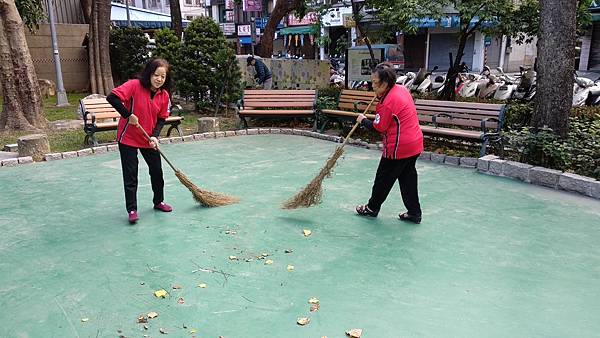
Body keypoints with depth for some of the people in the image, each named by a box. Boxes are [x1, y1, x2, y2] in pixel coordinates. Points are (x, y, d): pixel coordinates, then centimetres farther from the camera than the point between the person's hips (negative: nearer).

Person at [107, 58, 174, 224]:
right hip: (128, 137, -5)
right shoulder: (134, 85, -20)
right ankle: (132, 210, 12)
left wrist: (155, 136, -12)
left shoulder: (164, 95, -5)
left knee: (157, 171, 14)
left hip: (149, 139, 5)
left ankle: (158, 201, 35)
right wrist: (128, 115, -28)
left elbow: (161, 119, 3)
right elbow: (112, 97, -28)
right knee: (130, 175, 0)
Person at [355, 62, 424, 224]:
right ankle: (414, 213, 20)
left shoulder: (388, 102, -22)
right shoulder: (402, 89, 6)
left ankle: (372, 208, 24)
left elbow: (379, 127, -16)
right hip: (415, 144, 9)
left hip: (398, 148, -9)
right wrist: (380, 96, 12)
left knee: (384, 178, 8)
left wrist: (363, 120, 0)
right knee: (408, 178, 15)